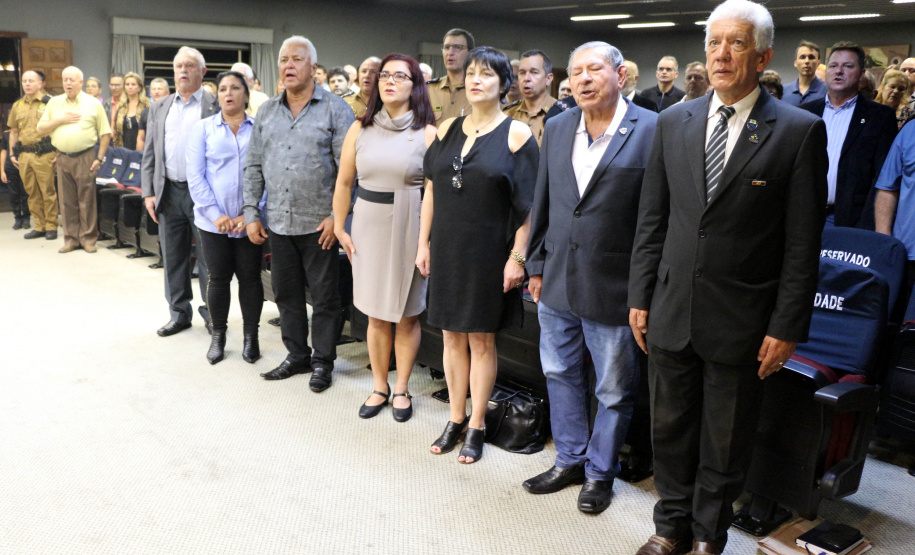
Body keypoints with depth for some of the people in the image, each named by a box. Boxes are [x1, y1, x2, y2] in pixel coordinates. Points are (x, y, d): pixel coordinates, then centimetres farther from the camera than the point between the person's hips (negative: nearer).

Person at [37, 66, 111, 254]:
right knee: (67, 201, 7)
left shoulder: (93, 104, 1)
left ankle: (88, 238, 8)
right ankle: (71, 239, 15)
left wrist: (99, 158, -5)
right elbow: (41, 129, 9)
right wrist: (60, 120, -7)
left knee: (87, 200, -1)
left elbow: (105, 134, 0)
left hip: (85, 157, -3)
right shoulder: (54, 103, 10)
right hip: (62, 157, 3)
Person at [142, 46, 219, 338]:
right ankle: (179, 314, 22)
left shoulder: (216, 105, -1)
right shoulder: (159, 108, 14)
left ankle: (212, 315, 13)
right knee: (173, 258, 11)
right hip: (169, 192, 5)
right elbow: (150, 153, 13)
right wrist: (149, 192, 4)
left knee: (208, 259, 1)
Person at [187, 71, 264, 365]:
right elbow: (196, 176, -1)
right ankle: (218, 335, 24)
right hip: (213, 220, 1)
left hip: (249, 220, 0)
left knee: (250, 277, 6)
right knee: (219, 277, 8)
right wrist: (215, 214, -11)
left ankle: (251, 335, 20)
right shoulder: (203, 128, 5)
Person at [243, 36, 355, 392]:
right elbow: (253, 166, 13)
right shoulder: (266, 112, 12)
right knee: (286, 293, 14)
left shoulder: (335, 109, -4)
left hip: (319, 223, -5)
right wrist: (251, 213, 6)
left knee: (324, 296, 5)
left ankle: (323, 361, 19)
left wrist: (337, 215, -14)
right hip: (278, 222, 5)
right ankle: (296, 355, 29)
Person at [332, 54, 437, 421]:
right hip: (368, 228, 3)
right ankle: (380, 387, 27)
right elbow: (344, 182, 10)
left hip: (409, 230, -3)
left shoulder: (428, 133, -5)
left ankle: (401, 388, 25)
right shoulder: (360, 129, 6)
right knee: (376, 315, 11)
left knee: (407, 315, 8)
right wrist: (340, 228, 7)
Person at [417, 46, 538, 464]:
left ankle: (476, 427, 19)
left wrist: (518, 257, -13)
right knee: (452, 335, 11)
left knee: (481, 338, 5)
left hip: (488, 251, -4)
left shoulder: (517, 134, -5)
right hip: (446, 249, 4)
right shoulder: (448, 129, 8)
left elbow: (527, 203, -8)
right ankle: (455, 419, 25)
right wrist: (423, 243, 5)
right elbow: (431, 190, 9)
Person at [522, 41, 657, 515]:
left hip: (614, 289, -5)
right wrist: (537, 266, 11)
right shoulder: (557, 128, 6)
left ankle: (600, 471, 33)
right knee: (560, 375, 19)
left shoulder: (653, 131, -11)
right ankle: (569, 460, 39)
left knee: (614, 391, 11)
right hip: (557, 283, 6)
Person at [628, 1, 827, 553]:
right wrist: (641, 297, 5)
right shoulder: (674, 122, 5)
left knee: (725, 442, 13)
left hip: (740, 321, -3)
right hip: (671, 313, 3)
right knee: (671, 429, 17)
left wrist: (787, 326, -9)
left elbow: (803, 243, -7)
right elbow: (652, 220, 7)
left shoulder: (800, 131, -6)